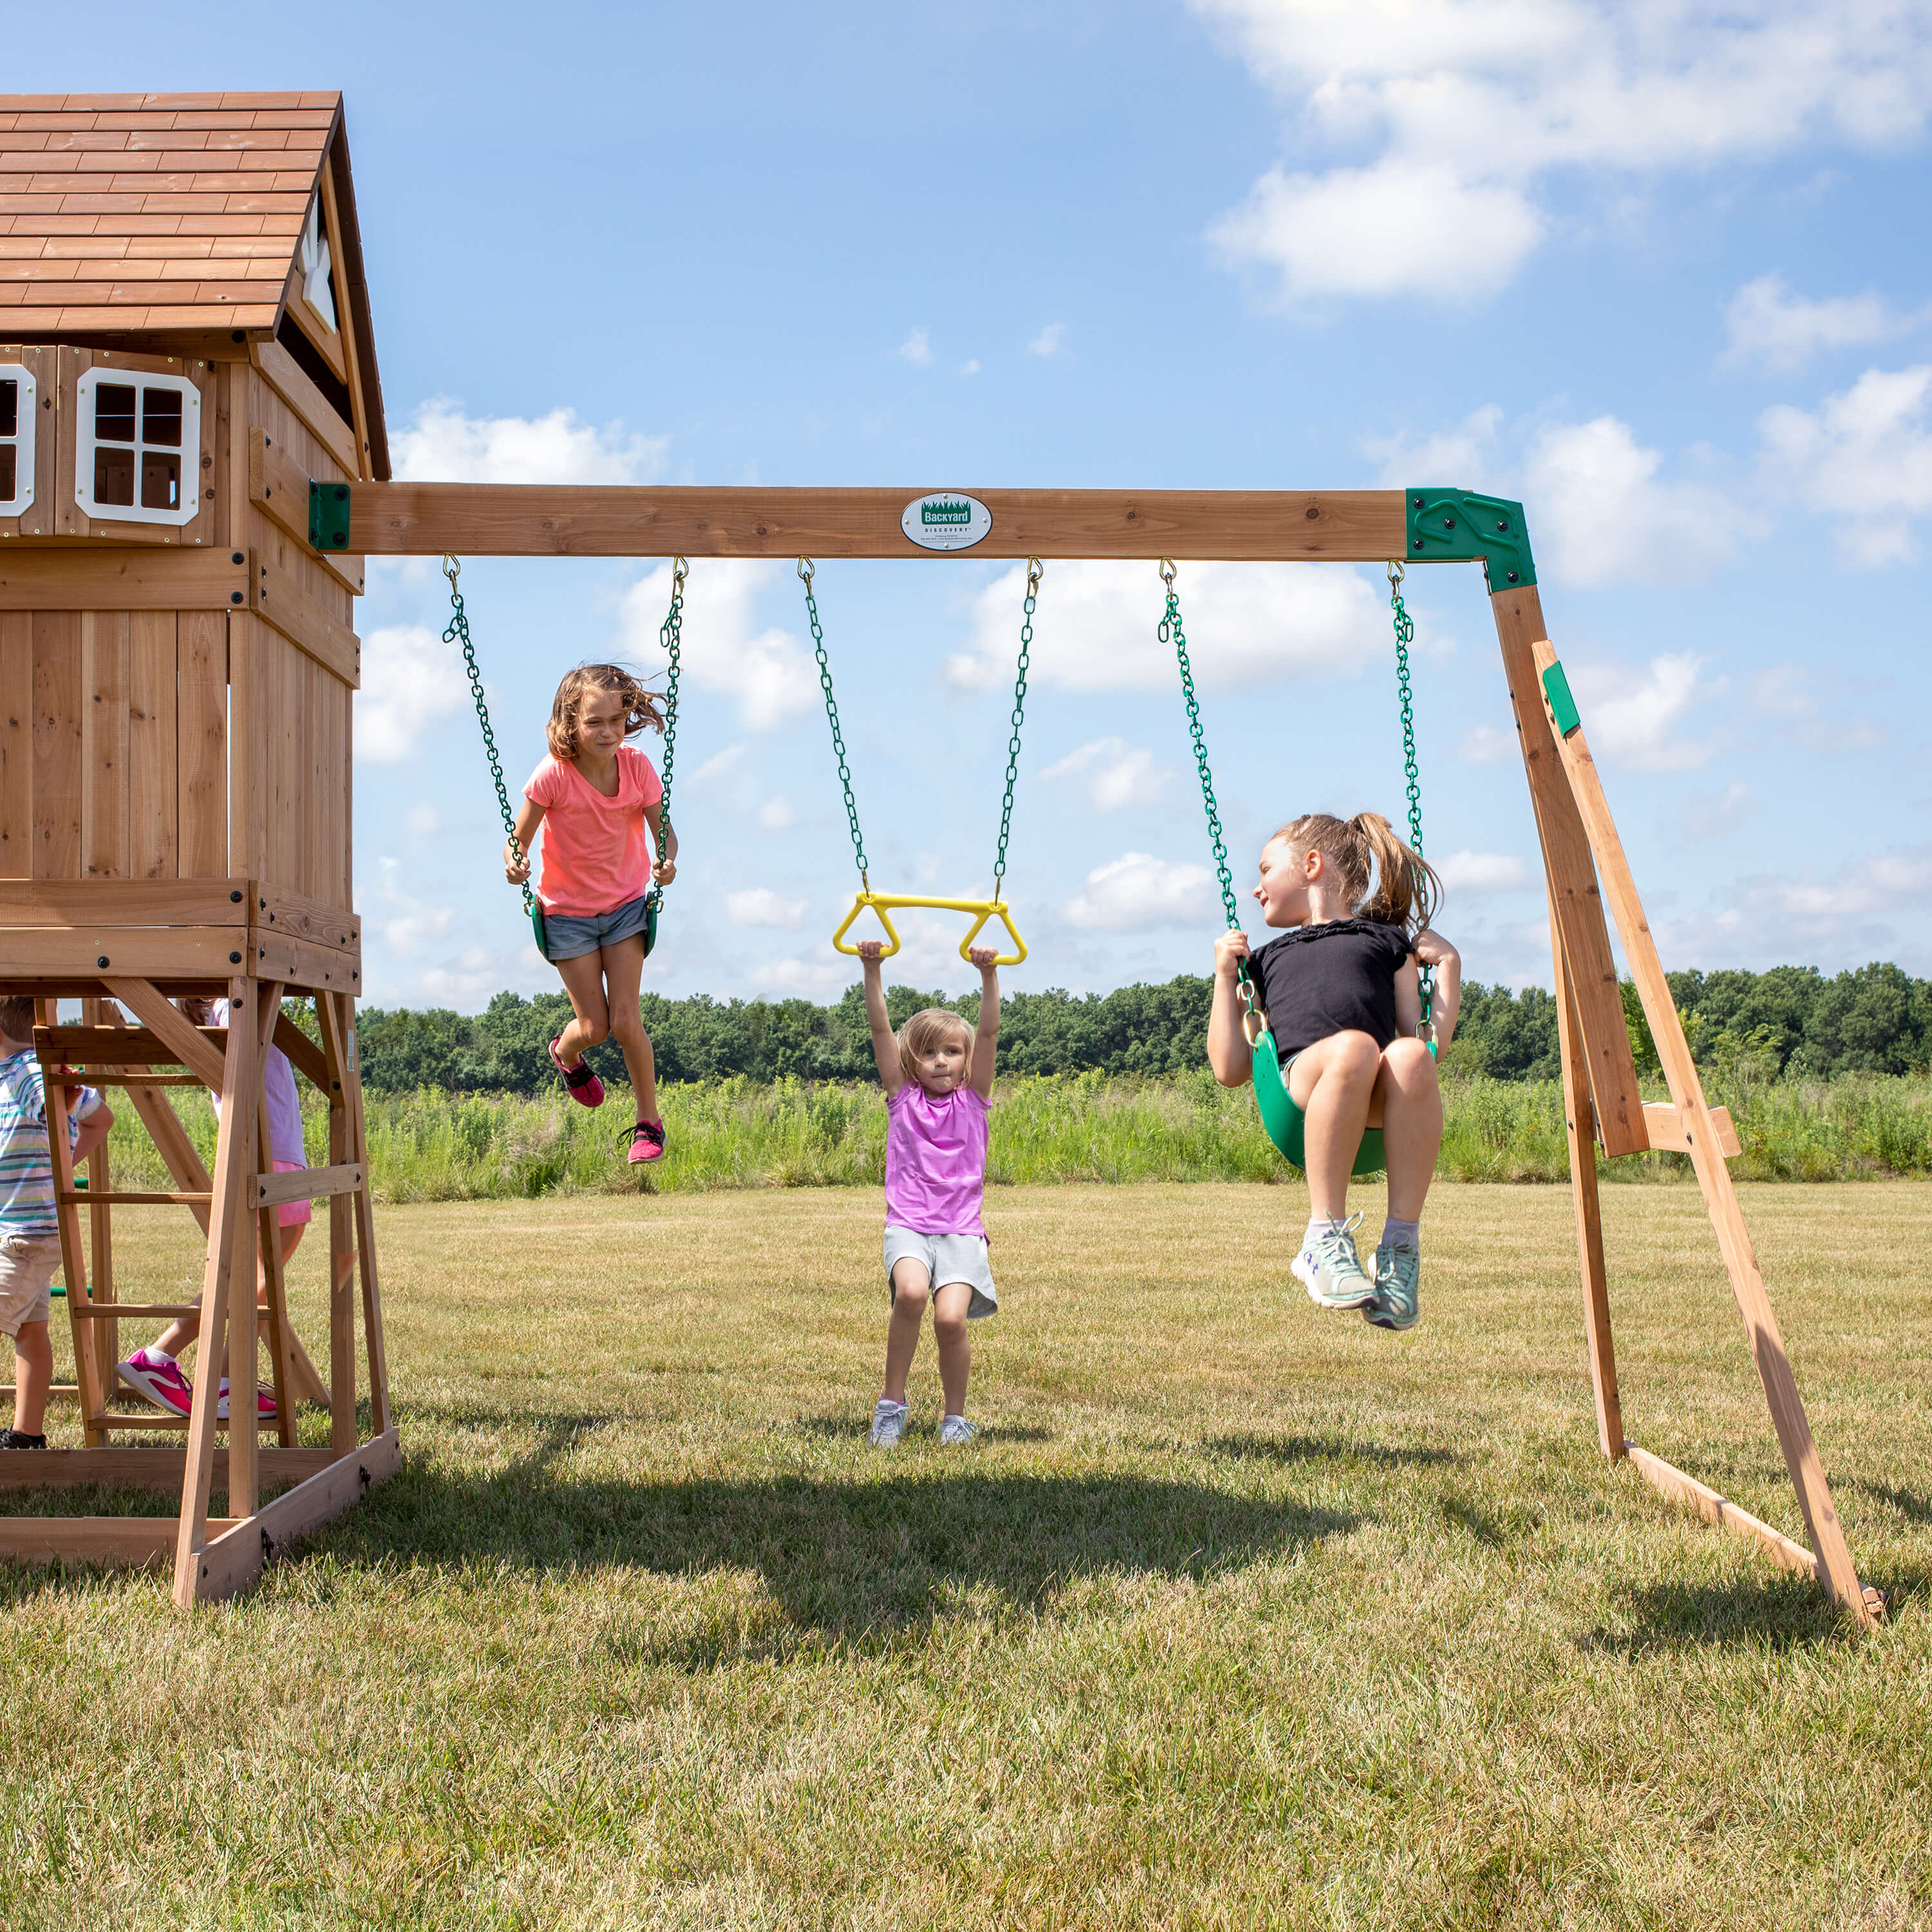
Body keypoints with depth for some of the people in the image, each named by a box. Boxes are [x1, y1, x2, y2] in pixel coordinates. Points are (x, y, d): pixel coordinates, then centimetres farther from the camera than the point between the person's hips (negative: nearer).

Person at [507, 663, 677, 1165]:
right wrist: (515, 864, -36)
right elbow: (518, 841, -14)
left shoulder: (637, 767, -13)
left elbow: (664, 830, -5)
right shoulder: (554, 775, -21)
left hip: (625, 904, 1)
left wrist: (666, 860, -27)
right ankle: (566, 1053, 40)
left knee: (625, 1021, -7)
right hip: (568, 911, -1)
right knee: (594, 1026, 1)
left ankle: (650, 1121, 12)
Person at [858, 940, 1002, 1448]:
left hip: (961, 1230, 0)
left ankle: (955, 1416, 4)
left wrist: (989, 974, -14)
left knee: (951, 1317, -20)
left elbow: (989, 1032, -3)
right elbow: (880, 1029, 0)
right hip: (908, 1225, 0)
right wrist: (872, 969, -10)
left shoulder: (972, 1099, 9)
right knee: (911, 1292, -30)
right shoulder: (902, 1098, 9)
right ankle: (892, 1402, -11)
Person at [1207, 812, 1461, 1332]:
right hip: (1300, 1076, 0)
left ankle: (1402, 1245, -31)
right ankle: (1324, 1237, -32)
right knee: (1353, 1048, -37)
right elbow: (1230, 1070, 25)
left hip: (1378, 1098, 0)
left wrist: (1448, 968, 16)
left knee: (1409, 1058, -38)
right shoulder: (1267, 959, 38)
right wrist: (1225, 977, 24)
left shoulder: (1386, 939, 32)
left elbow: (1427, 1040, 19)